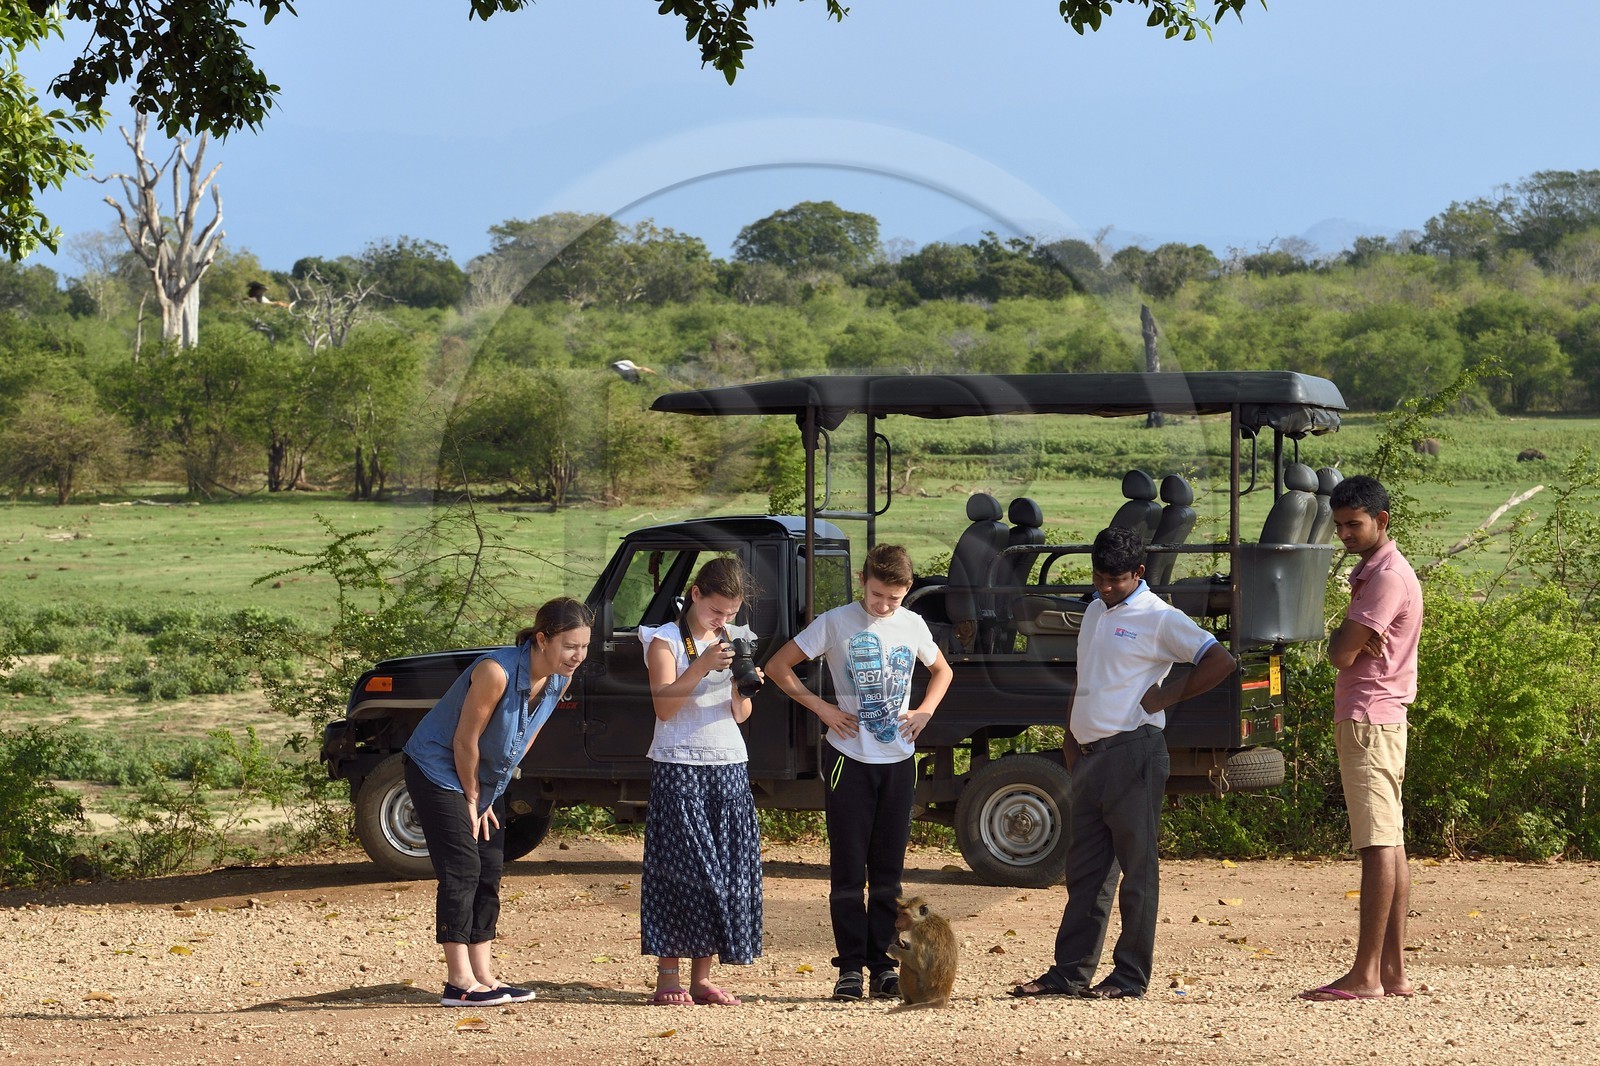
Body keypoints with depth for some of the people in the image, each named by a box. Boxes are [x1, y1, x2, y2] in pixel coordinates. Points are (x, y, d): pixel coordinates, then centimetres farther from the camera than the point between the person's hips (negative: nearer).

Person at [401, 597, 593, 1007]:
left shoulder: (560, 680, -8)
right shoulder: (497, 671, -32)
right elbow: (466, 738, -24)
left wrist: (487, 796, 6)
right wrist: (472, 799, -13)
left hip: (484, 779, 8)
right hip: (439, 769, -8)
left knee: (489, 873, 6)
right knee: (461, 870, -12)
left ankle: (483, 976, 10)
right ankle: (459, 981, -12)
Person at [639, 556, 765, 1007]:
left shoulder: (734, 641, 12)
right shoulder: (666, 640, -2)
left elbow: (739, 715, 9)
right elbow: (664, 705, -14)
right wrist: (701, 666, -24)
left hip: (729, 767, 5)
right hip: (679, 767, -5)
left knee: (726, 871, 3)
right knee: (679, 870, -7)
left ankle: (702, 977, 8)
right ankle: (667, 976, -3)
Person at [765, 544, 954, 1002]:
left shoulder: (912, 625, 6)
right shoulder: (837, 623, -4)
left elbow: (942, 671, 24)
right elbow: (778, 665, -1)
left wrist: (925, 711, 6)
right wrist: (821, 707, -8)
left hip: (898, 761, 3)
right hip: (850, 759, -3)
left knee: (888, 869, 6)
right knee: (848, 869, -2)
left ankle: (883, 964, 10)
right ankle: (851, 967, 1)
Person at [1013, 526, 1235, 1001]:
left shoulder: (1158, 618, -7)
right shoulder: (1095, 611, 17)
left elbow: (1220, 661, -14)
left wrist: (1168, 696, -12)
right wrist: (1071, 741, 17)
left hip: (1133, 752, -8)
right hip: (1090, 756, 8)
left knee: (1137, 868, -3)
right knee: (1084, 868, 10)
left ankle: (1131, 976, 0)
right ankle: (1071, 971, 13)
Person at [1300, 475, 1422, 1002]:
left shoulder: (1389, 577, -14)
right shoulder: (1366, 572, 19)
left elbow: (1341, 652, -16)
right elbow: (1342, 649, 19)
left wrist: (1346, 641, 2)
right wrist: (1348, 639, 0)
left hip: (1369, 719, -11)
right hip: (1367, 717, 11)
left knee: (1378, 846, -12)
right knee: (1389, 847, 9)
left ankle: (1365, 975, -14)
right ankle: (1393, 971, 10)